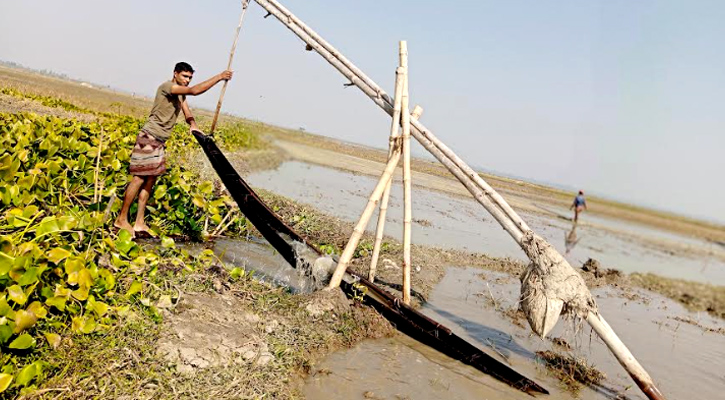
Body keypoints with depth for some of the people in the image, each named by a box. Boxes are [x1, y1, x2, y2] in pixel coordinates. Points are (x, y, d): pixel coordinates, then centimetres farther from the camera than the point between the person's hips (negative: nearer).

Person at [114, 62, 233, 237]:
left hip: (160, 141, 9)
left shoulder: (181, 93, 14)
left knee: (150, 180, 8)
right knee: (139, 178, -5)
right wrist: (219, 77, -26)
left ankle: (139, 223, 13)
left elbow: (186, 112, 3)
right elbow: (195, 90, -27)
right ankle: (121, 219, 5)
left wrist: (193, 125, -19)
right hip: (149, 137, -9)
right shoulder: (166, 87, -14)